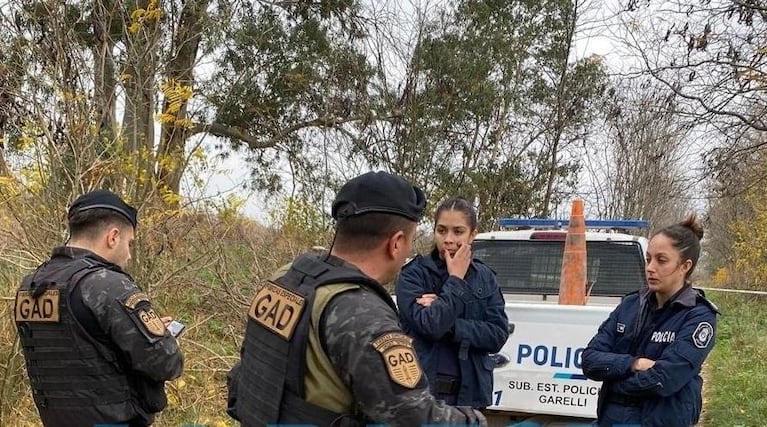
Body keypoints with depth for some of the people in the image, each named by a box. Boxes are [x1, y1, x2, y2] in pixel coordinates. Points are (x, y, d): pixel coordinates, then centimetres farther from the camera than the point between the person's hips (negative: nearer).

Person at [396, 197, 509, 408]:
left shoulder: (485, 277, 8)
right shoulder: (414, 274, -5)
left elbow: (499, 334, -3)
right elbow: (429, 325, -20)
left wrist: (449, 324, -13)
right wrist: (456, 280, -11)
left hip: (470, 392, 4)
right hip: (422, 391, -4)